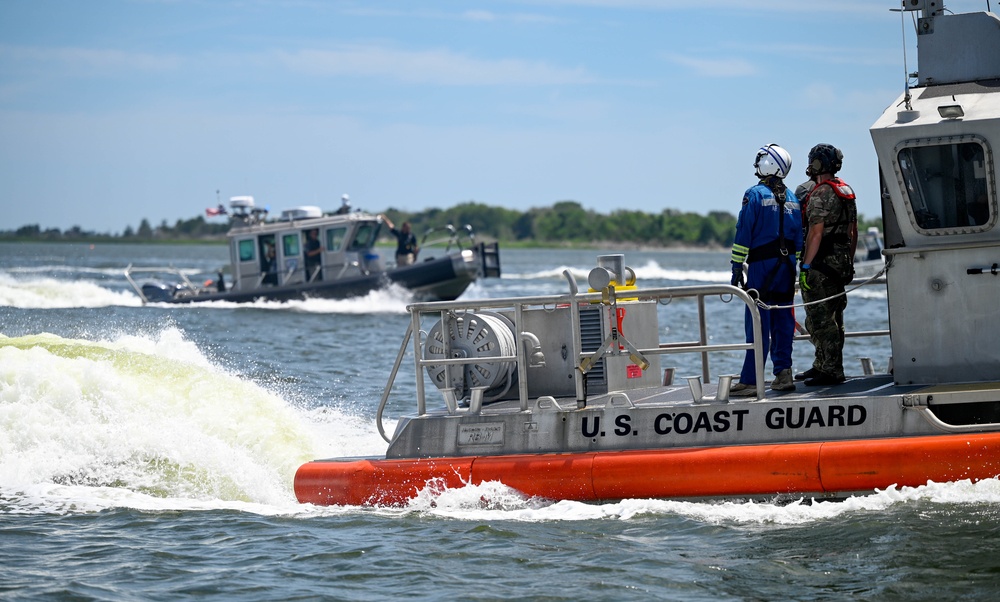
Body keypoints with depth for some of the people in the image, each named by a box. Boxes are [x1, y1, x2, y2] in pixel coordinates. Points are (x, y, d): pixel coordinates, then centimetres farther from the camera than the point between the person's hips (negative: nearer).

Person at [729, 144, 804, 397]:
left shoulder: (755, 195, -8)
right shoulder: (792, 198, 11)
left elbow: (743, 234, -10)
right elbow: (799, 237, 14)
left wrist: (737, 267, -7)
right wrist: (796, 269, 19)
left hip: (762, 266, -6)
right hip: (786, 267, 6)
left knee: (758, 324, -7)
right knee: (782, 322, 10)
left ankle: (750, 380, -9)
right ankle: (783, 374, 9)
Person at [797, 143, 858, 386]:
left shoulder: (821, 194, -15)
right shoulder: (847, 191, 14)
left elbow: (816, 233, -20)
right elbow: (853, 231, 18)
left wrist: (805, 266, -18)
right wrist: (849, 263, 24)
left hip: (822, 263, -10)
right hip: (841, 262, 10)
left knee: (821, 319, -6)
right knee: (833, 318, 16)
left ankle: (831, 371, -7)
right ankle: (822, 366, 25)